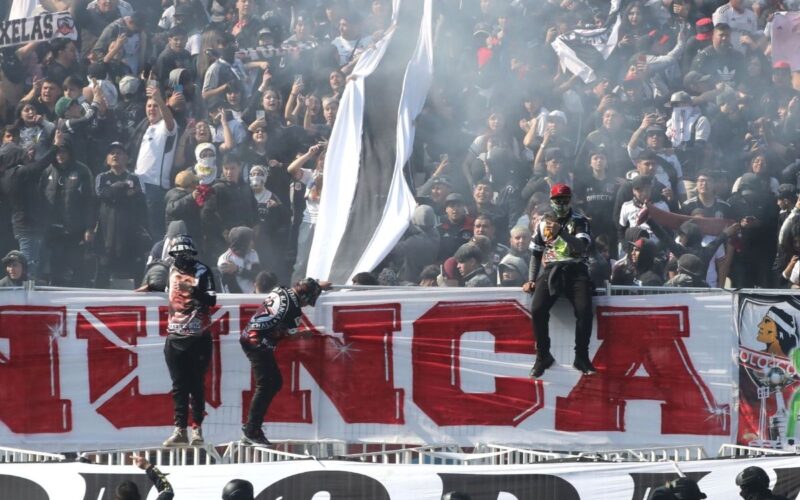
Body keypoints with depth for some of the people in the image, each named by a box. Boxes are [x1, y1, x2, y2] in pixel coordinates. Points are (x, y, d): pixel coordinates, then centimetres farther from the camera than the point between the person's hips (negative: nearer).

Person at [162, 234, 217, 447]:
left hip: (198, 338, -5)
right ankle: (180, 430, 5)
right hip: (175, 337, 5)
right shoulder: (173, 270, 9)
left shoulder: (201, 271, -6)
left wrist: (199, 294, -31)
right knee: (179, 385, 3)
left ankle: (197, 429, 1)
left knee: (196, 384, -3)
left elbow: (212, 301, -16)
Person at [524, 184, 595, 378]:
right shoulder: (543, 222, 16)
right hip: (550, 271, 2)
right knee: (537, 310, -22)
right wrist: (531, 280, 11)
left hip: (575, 270, -2)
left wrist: (561, 231, -22)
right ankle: (543, 356, -7)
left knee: (584, 310, -26)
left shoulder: (579, 221, 5)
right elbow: (536, 253, 21)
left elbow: (581, 247, -12)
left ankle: (581, 357, -11)